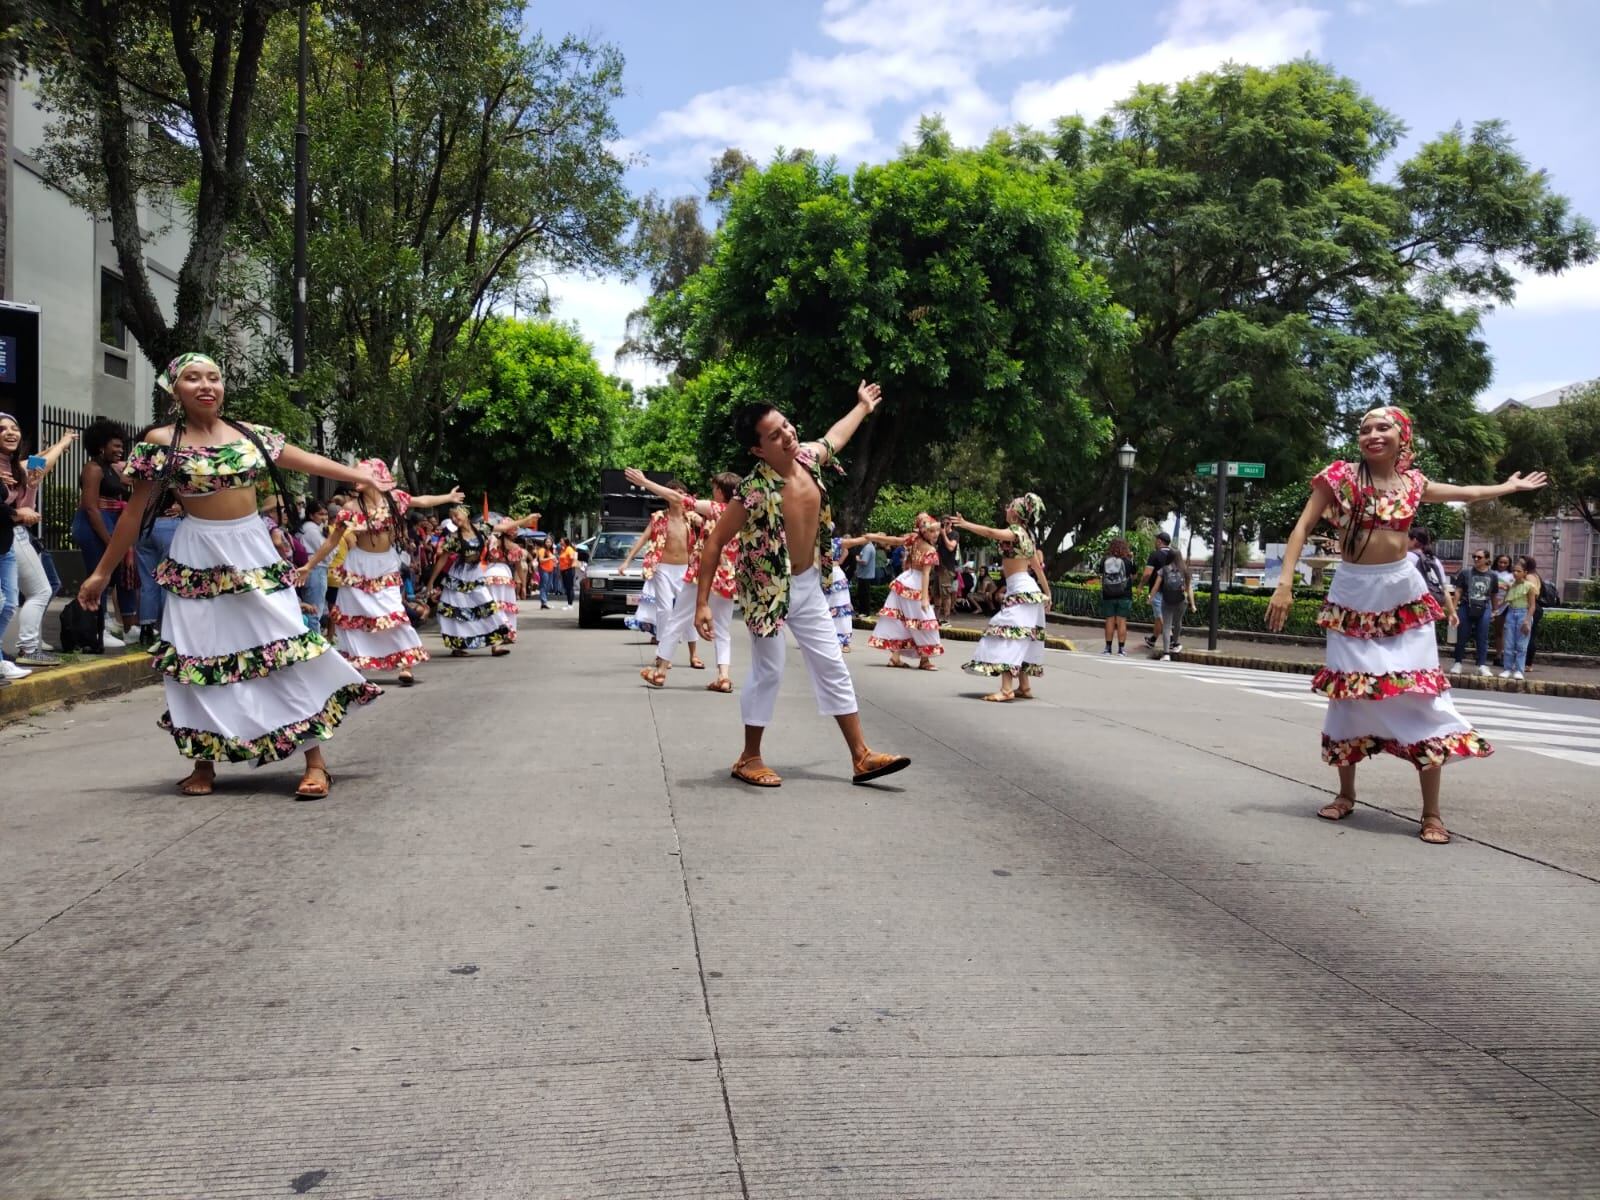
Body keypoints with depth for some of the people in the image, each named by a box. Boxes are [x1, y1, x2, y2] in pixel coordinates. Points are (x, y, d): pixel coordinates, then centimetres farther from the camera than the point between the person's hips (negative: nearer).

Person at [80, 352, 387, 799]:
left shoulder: (249, 433, 4)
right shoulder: (162, 441, -5)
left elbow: (309, 461, 14)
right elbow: (135, 512, -1)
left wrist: (363, 477, 14)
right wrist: (102, 572, 0)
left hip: (254, 551, 2)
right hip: (200, 560, -2)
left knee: (289, 650, -3)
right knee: (200, 658, 2)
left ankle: (315, 762, 1)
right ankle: (204, 764, 19)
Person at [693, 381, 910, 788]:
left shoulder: (808, 457, -7)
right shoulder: (754, 491, -26)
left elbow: (834, 436, 20)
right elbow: (714, 542, -19)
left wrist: (864, 406, 36)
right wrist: (702, 603, -21)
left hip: (808, 585, 7)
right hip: (769, 589, -7)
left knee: (833, 667, 8)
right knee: (768, 672, 2)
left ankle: (861, 757, 14)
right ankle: (749, 758, 19)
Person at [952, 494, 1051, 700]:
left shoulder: (1016, 531, -12)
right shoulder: (1027, 534, 15)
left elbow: (991, 533, -30)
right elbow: (1038, 567, 18)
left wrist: (965, 524, -26)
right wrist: (1047, 593, 24)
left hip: (1020, 591, -10)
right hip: (1026, 590, 10)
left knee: (1009, 638, -15)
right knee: (1021, 640, 14)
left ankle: (1007, 689, -22)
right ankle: (1024, 686, 18)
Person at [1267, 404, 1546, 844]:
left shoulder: (1413, 483, 6)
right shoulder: (1339, 476, -4)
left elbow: (1464, 493, 28)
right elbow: (1303, 528, -6)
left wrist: (1509, 487, 40)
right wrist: (1285, 583, -16)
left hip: (1402, 596, 2)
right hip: (1352, 596, -2)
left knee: (1422, 695, -4)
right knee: (1349, 695, 5)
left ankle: (1431, 812, 2)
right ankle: (1346, 794, 23)